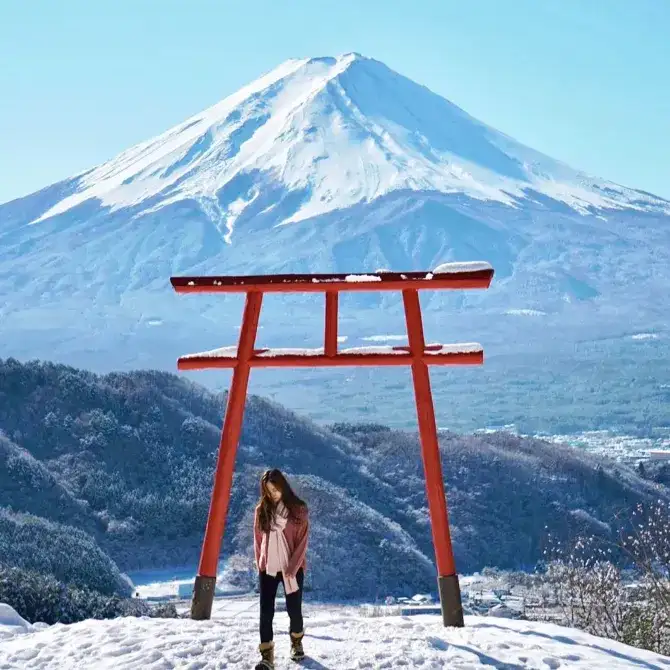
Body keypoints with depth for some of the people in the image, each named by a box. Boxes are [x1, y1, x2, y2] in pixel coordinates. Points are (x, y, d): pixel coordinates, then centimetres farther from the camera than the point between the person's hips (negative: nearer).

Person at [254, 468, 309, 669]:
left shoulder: (298, 509, -5)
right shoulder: (261, 510, 3)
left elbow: (302, 541, -7)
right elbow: (257, 540, 9)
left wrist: (292, 568, -13)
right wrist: (259, 565, 3)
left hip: (292, 569, -2)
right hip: (267, 569, 2)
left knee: (294, 609, 7)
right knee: (266, 612, -5)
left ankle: (296, 642, 35)